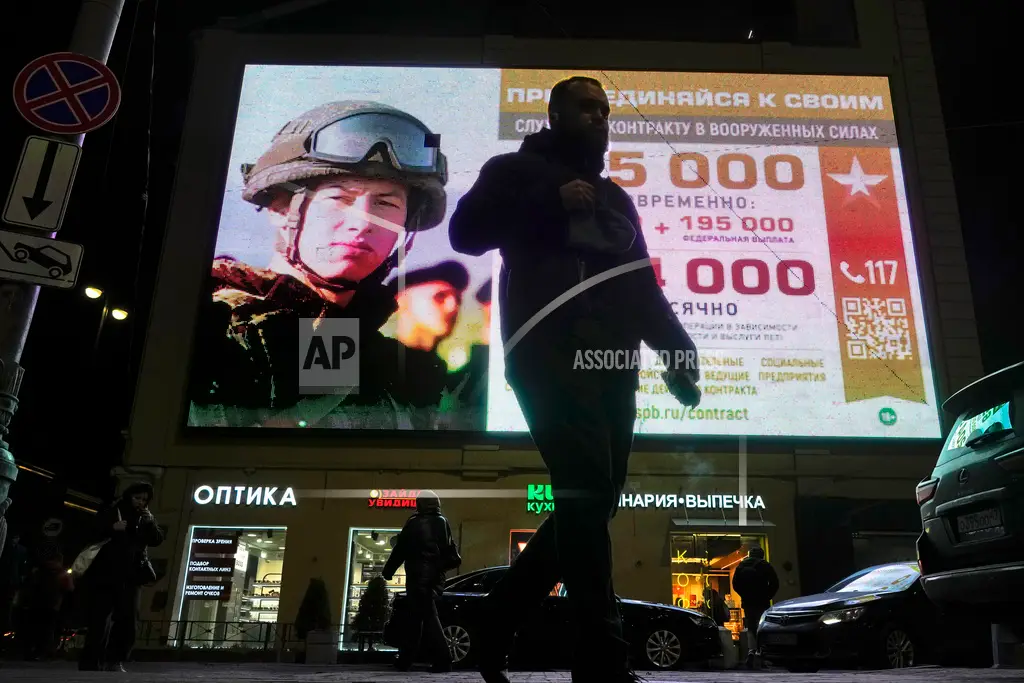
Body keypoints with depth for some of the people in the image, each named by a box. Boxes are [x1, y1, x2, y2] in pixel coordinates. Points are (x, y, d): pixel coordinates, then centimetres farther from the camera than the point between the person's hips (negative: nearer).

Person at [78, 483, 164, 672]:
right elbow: (92, 535, -3)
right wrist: (112, 528, -19)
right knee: (100, 619, -6)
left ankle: (115, 661, 0)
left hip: (130, 576, 4)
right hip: (105, 574, -3)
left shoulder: (147, 519, 15)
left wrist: (150, 523, -9)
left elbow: (157, 540, 7)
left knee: (127, 621, -3)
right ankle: (91, 663, -1)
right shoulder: (110, 513, 4)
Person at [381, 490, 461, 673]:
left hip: (418, 575, -6)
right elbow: (451, 550, 14)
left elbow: (400, 550, -4)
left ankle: (443, 660, -17)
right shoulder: (443, 523, 9)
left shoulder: (414, 523, -6)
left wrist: (388, 570, 7)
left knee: (427, 616, -7)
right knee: (416, 616, 15)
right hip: (436, 575, 6)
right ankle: (405, 660, 22)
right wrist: (453, 561, 35)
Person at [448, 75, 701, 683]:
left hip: (613, 359, 6)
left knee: (595, 498, 0)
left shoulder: (615, 196, 31)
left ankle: (499, 619, 16)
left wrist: (678, 348, 9)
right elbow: (466, 231, 0)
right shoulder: (518, 169, 16)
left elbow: (644, 287, 24)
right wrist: (551, 201, -8)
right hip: (551, 351, -6)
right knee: (586, 491, -19)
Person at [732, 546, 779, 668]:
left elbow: (735, 584, 5)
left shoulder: (741, 566, 6)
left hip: (747, 602, 1)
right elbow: (774, 583, -5)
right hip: (762, 602, -1)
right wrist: (767, 596, 4)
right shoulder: (765, 566, 0)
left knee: (750, 627, 6)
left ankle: (752, 650, -15)